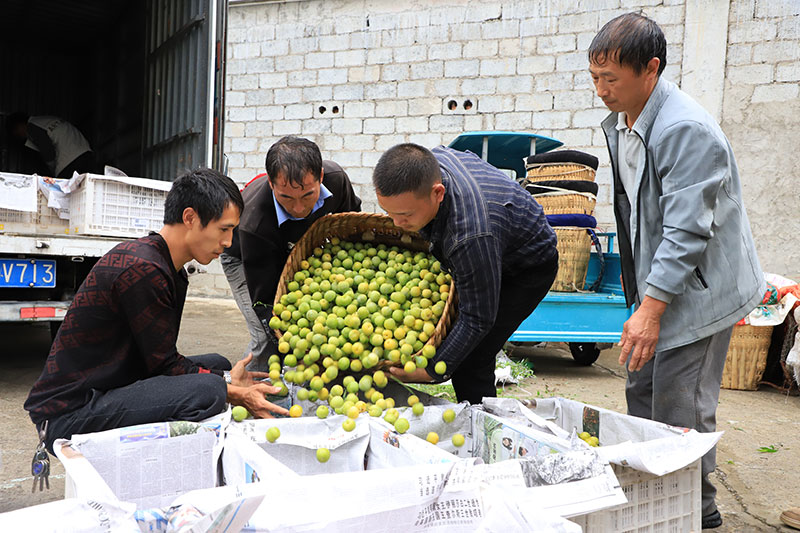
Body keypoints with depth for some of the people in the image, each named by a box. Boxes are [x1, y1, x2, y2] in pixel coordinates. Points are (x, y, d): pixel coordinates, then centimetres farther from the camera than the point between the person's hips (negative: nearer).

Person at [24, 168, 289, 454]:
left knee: (216, 364, 13)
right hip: (69, 415, -11)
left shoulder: (173, 273, 10)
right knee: (207, 390, -29)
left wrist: (226, 378, -1)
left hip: (105, 390, 11)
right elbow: (162, 364, -17)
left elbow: (161, 358, 8)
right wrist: (236, 394, -14)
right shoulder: (142, 269, -22)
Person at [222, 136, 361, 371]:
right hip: (244, 261, -4)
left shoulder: (336, 179, -31)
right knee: (268, 340, -20)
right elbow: (264, 301, -36)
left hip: (295, 254, 5)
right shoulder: (254, 222, -43)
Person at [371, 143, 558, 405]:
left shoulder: (472, 237, -45)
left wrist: (432, 370, -28)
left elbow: (478, 319, -33)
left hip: (526, 269, -8)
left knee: (470, 363, -16)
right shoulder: (428, 162, -23)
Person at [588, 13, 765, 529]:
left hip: (698, 287, -9)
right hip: (656, 279, 9)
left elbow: (686, 231, -27)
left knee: (681, 409, -3)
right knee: (642, 393, 15)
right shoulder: (619, 121, 6)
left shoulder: (687, 131, -24)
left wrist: (650, 311, -28)